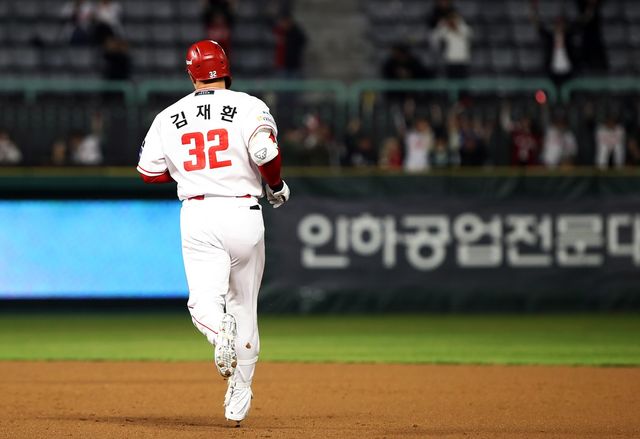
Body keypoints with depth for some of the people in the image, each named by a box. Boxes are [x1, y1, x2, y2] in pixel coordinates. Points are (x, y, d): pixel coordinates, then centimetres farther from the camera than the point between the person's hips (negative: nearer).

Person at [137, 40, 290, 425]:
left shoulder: (168, 117, 7)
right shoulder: (249, 107, -3)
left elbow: (150, 172, 9)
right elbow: (266, 152, -18)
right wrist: (277, 186, 2)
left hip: (197, 216, 0)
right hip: (243, 213, 0)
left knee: (204, 302, -6)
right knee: (244, 304, 14)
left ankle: (220, 329, -44)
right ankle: (239, 397, 16)